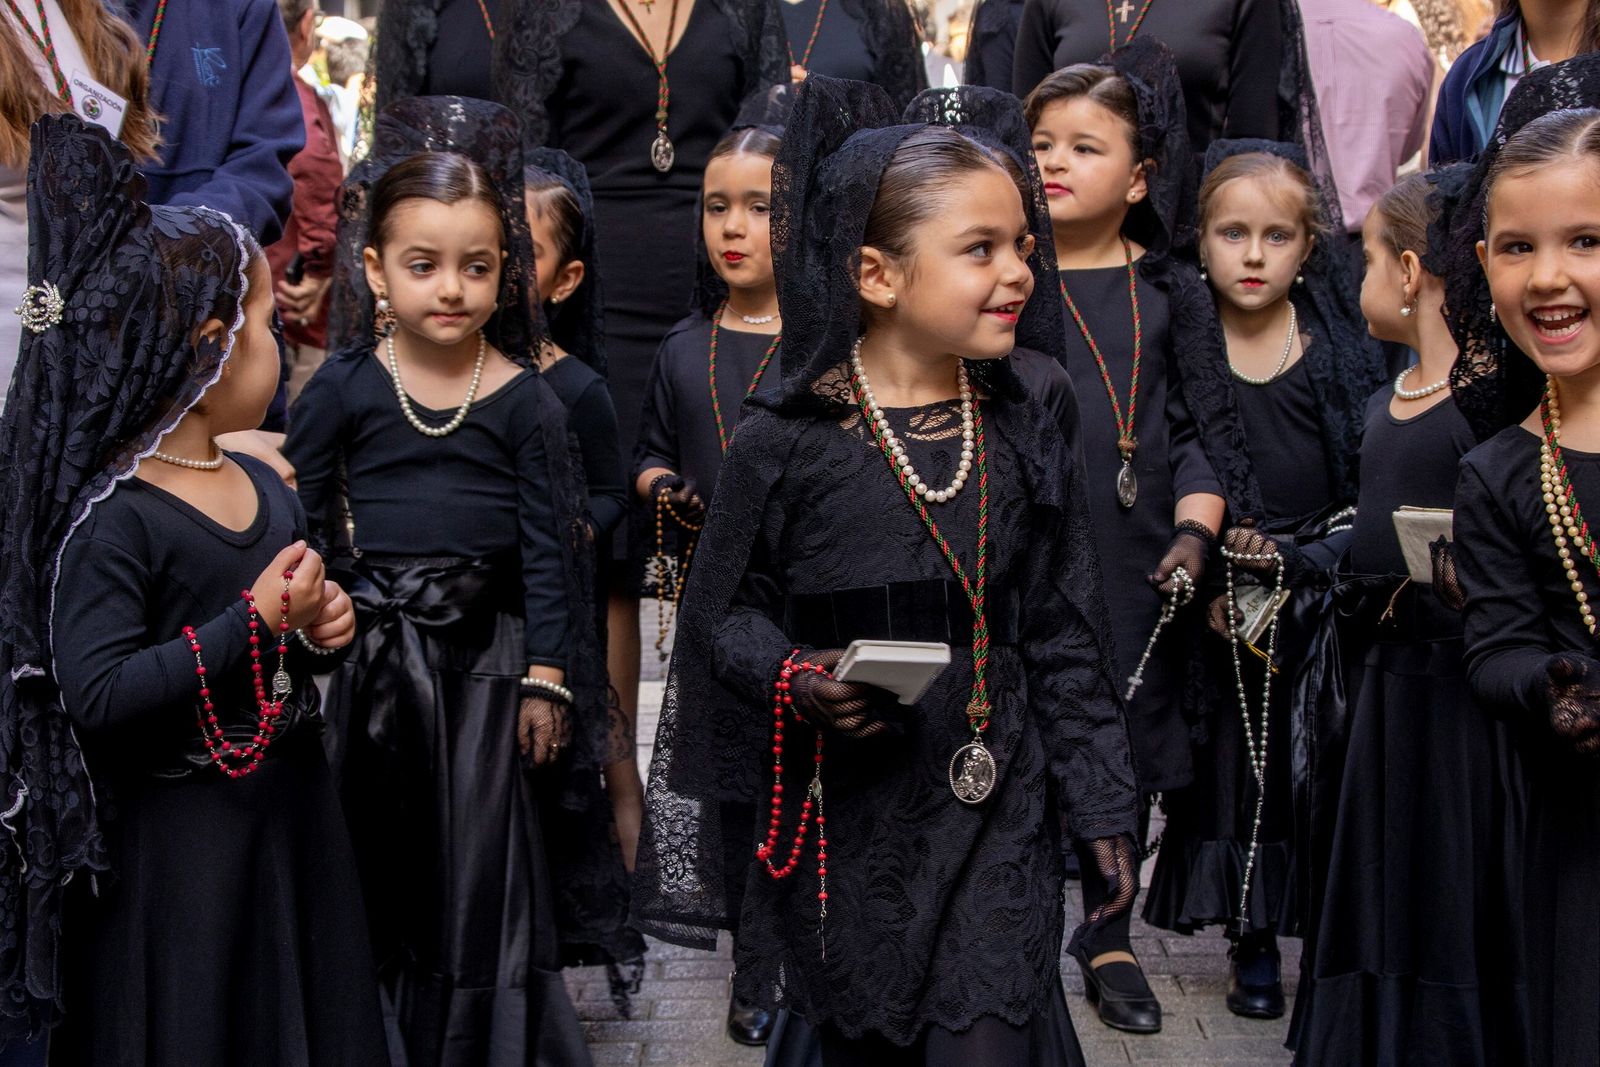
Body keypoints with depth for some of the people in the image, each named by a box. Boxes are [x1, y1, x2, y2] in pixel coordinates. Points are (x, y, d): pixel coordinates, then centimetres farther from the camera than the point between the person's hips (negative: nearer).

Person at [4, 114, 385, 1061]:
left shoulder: (266, 487, 6)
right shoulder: (111, 517, -19)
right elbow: (97, 693, -26)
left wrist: (319, 623, 0)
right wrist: (253, 623, -26)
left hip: (293, 804, 8)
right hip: (177, 834, -8)